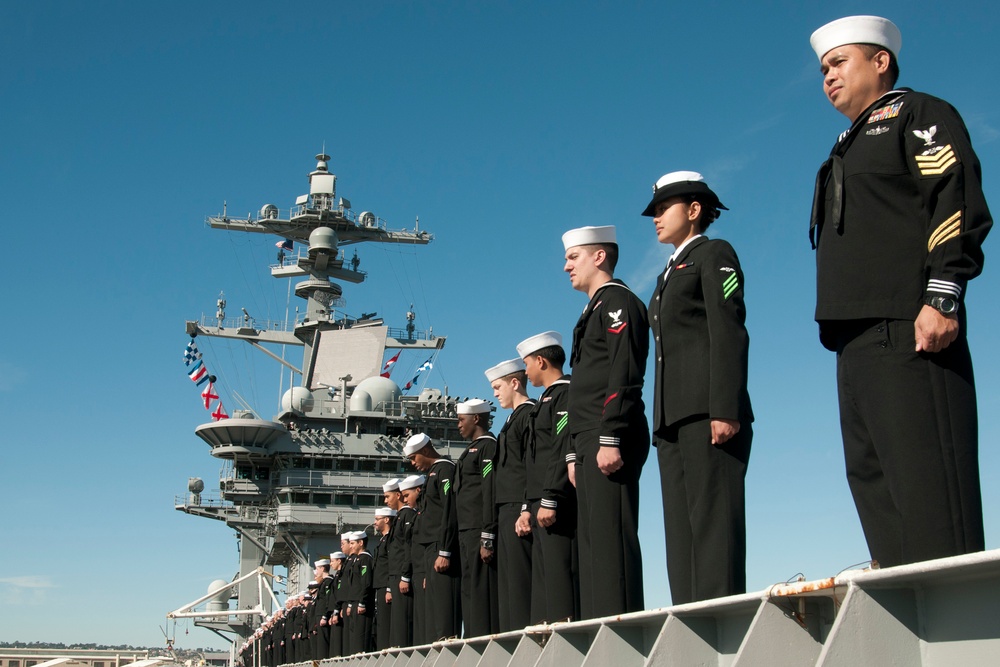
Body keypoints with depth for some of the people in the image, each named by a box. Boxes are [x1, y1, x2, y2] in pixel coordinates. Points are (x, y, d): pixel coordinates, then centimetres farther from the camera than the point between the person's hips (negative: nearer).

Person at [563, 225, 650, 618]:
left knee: (611, 534, -13)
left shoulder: (618, 302, -3)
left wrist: (610, 439, -23)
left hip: (609, 441, -10)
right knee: (593, 538, 7)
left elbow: (623, 376, -15)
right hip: (590, 442, 10)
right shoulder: (595, 310, 26)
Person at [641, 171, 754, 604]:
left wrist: (725, 410, -20)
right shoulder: (670, 274, 28)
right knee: (681, 529, 1)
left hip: (706, 410, -8)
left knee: (713, 519, -14)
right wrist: (662, 422, 14)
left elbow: (729, 333, -8)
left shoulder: (713, 255, 4)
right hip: (674, 417, 8)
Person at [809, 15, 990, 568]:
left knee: (925, 472, -13)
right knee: (870, 474, 4)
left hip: (908, 330, -9)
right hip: (858, 336, 9)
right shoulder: (849, 149, 29)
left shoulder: (920, 115, 5)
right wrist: (837, 325, 16)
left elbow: (958, 202, -9)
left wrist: (942, 297, -20)